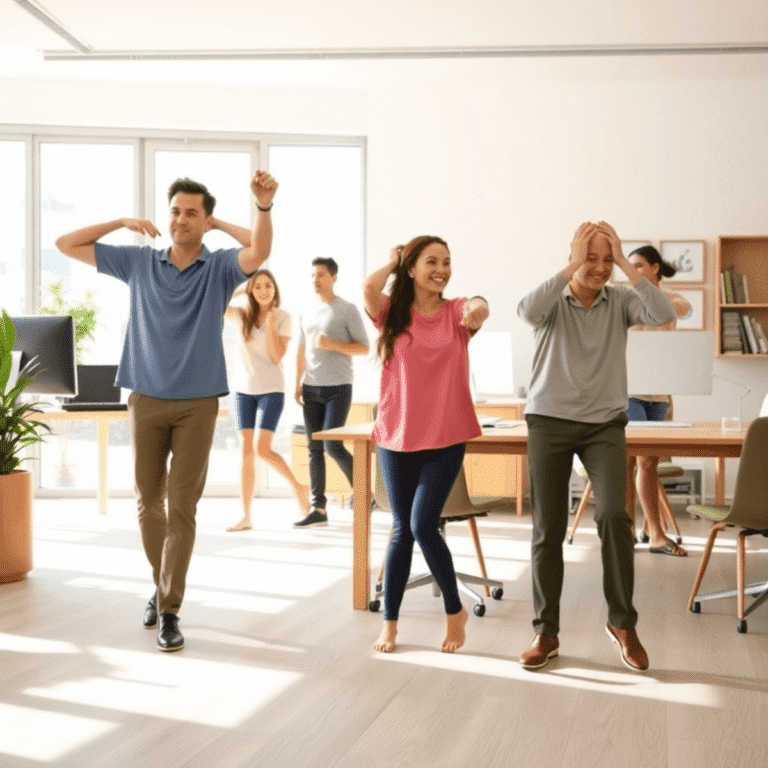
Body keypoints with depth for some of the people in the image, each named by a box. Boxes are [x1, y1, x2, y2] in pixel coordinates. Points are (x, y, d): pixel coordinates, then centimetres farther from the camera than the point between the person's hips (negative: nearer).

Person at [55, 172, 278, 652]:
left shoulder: (219, 268, -2)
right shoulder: (139, 262, 5)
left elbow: (260, 252, -21)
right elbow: (67, 244, 8)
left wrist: (264, 207, -31)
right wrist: (122, 223, 2)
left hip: (198, 404, -2)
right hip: (147, 400, 3)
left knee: (182, 508, -3)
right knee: (148, 502, 12)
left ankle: (170, 609, 3)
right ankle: (162, 584, 34)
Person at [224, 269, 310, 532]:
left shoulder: (283, 317, -1)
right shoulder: (242, 315, 5)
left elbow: (278, 356, -8)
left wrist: (271, 325, -16)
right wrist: (238, 289, -10)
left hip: (271, 390, -3)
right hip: (243, 389, 3)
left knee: (263, 449, -14)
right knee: (246, 452, 1)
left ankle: (297, 486, 11)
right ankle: (246, 516, 4)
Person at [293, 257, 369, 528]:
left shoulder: (347, 310, -2)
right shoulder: (307, 314, 15)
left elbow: (364, 347, -4)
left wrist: (333, 344, -16)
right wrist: (298, 384, 12)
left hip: (338, 388, -5)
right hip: (311, 389, 6)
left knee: (332, 445, -12)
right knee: (314, 449, 4)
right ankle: (318, 509, 8)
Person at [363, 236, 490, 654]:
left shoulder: (455, 311, 0)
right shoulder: (393, 312, 1)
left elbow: (479, 308, -24)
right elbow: (369, 287, -20)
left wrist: (476, 310, -48)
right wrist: (393, 262, 0)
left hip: (445, 438, -1)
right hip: (396, 436, 1)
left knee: (422, 525, -9)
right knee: (402, 529, 9)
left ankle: (455, 610, 14)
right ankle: (389, 622, 22)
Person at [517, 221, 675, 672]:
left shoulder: (620, 301, 3)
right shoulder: (554, 302, -2)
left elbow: (664, 314, -15)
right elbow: (528, 311, -24)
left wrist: (626, 264, -14)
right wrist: (572, 267, -21)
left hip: (605, 424, 1)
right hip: (550, 422, 0)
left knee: (614, 515, -18)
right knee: (548, 529, 3)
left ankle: (623, 623, 0)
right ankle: (546, 633, 16)